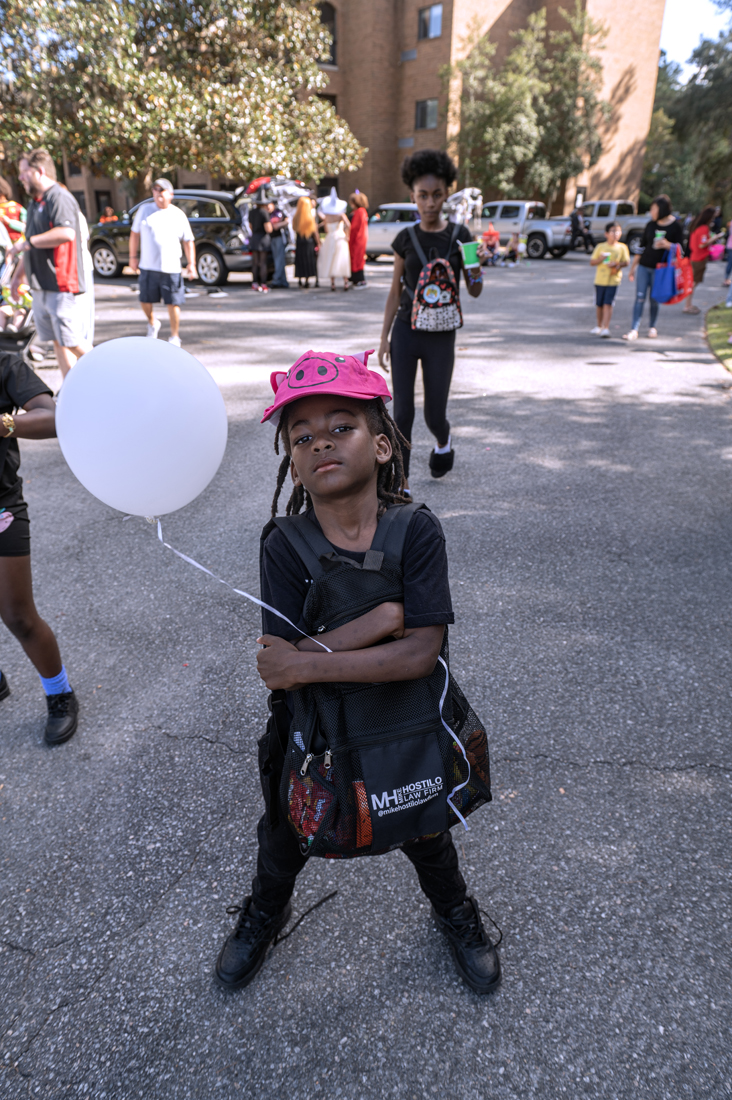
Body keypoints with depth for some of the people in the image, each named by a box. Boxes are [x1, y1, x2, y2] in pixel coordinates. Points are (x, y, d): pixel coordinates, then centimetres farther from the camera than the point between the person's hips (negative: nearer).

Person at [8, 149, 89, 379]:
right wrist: (19, 274, 29)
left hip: (60, 284, -9)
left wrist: (27, 242, -19)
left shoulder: (59, 198, -11)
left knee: (72, 341, -9)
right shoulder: (36, 202, 20)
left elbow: (66, 233, -28)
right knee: (58, 342, 9)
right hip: (41, 285, 9)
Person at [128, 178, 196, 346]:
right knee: (145, 301, 6)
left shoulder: (178, 215, 6)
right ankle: (152, 324, 36)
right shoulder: (144, 210, 8)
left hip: (171, 268, -2)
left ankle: (174, 337, 11)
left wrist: (191, 264, 2)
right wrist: (133, 257, 8)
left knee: (173, 303, -3)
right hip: (148, 266, 2)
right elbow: (135, 234, 12)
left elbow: (188, 241, 8)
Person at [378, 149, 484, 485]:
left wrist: (477, 265, -17)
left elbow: (474, 291, 3)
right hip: (405, 332, 1)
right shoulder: (405, 239, 2)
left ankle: (443, 441, 41)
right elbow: (395, 292, 7)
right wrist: (384, 337, 4)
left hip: (441, 336, 0)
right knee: (402, 413, -3)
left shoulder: (459, 235, -1)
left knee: (434, 416, 4)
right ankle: (402, 484, 8)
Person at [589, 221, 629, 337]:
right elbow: (592, 262, 3)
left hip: (613, 280, -2)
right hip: (600, 279, 2)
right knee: (599, 304, 11)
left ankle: (606, 327, -13)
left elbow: (626, 262, 0)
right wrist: (600, 259, -16)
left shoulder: (622, 247, 2)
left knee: (608, 303, -11)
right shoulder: (600, 247, 3)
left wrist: (616, 264, -18)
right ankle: (599, 325, 30)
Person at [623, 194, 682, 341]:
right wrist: (632, 268, 13)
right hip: (644, 266, 2)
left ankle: (653, 327, 22)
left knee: (654, 299, 5)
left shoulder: (675, 227, -3)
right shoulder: (650, 225, 7)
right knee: (640, 298, -5)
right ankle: (634, 329, -7)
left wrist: (667, 245, -23)